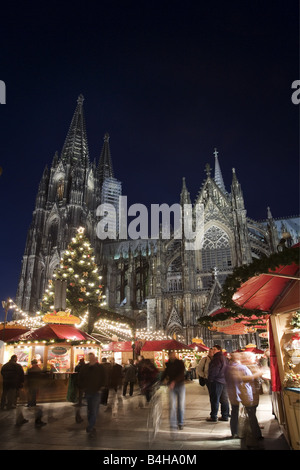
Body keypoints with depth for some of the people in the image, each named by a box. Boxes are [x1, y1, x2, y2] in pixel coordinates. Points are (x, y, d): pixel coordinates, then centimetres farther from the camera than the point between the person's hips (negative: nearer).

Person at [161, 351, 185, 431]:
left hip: (180, 385, -1)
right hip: (171, 386, 2)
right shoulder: (168, 365, 9)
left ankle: (180, 423, 22)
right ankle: (173, 425, -1)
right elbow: (164, 374, 10)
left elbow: (181, 374, -15)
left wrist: (174, 381, -29)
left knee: (181, 405, 6)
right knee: (172, 406, -5)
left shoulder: (180, 363, -2)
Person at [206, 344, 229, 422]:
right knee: (224, 399, 13)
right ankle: (225, 416, 19)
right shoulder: (224, 358, 14)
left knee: (214, 399, -2)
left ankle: (213, 417, 3)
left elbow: (214, 370, -19)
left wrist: (210, 379, -10)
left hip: (216, 381, -9)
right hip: (224, 381, 9)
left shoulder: (217, 358, -17)